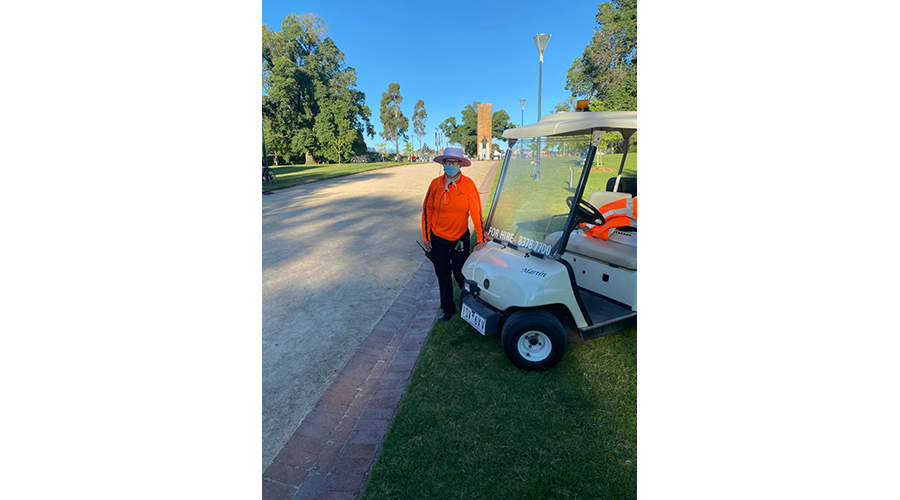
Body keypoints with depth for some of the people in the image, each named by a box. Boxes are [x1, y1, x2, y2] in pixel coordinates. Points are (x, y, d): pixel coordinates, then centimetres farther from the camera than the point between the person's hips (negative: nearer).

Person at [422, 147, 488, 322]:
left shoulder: (468, 184, -11)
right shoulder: (435, 184, -6)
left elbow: (476, 212, -11)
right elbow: (427, 210, 1)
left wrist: (481, 239, -13)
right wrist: (426, 237, 2)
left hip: (460, 238, -2)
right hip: (437, 238, 2)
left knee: (460, 273, 8)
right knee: (443, 275, 13)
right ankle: (448, 308, 31)